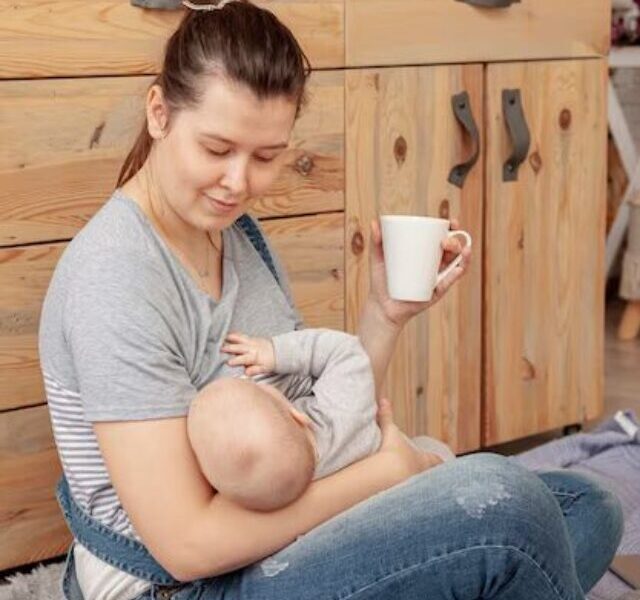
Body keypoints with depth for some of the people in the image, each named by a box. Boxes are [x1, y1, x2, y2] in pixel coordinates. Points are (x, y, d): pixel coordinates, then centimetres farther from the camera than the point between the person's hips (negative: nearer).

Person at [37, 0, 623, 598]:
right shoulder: (114, 277, -20)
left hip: (274, 546, 9)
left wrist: (384, 314, -6)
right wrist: (387, 469, -16)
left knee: (587, 509, 3)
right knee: (500, 501, -25)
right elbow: (187, 543, -22)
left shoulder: (238, 234, 7)